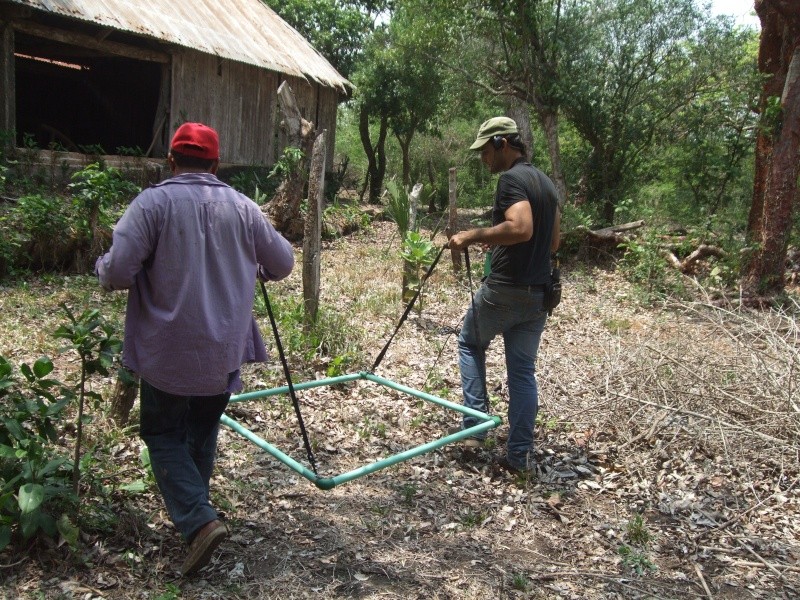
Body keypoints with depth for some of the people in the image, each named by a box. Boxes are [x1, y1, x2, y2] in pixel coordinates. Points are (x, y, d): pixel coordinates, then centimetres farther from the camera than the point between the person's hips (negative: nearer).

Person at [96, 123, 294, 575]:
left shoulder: (153, 203, -10)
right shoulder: (242, 207, 1)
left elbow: (117, 273, -16)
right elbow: (283, 264, 8)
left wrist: (103, 268, 8)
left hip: (168, 350, -3)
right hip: (224, 350, 4)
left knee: (163, 434, 13)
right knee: (203, 432, 22)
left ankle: (198, 520, -3)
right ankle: (194, 512, 36)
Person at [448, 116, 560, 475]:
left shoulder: (512, 178, -12)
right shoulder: (546, 183, 16)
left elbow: (521, 228, -28)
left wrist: (472, 236, -20)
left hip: (504, 290, -8)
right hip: (538, 294, 8)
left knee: (470, 344, 17)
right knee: (523, 372, 11)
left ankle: (475, 427, 13)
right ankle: (520, 456, 15)